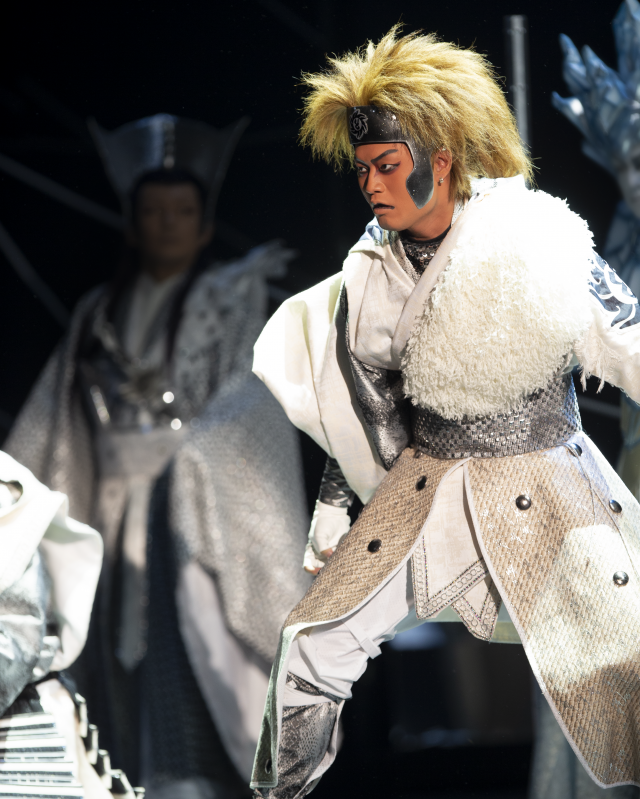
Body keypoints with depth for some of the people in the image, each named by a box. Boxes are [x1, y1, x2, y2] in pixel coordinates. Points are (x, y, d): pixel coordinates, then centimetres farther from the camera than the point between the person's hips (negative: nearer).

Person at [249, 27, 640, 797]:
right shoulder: (374, 270, 1)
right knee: (312, 642, 1)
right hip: (426, 484, 4)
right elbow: (358, 403, 12)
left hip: (549, 485, -4)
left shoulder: (540, 243, -15)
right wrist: (331, 514, 15)